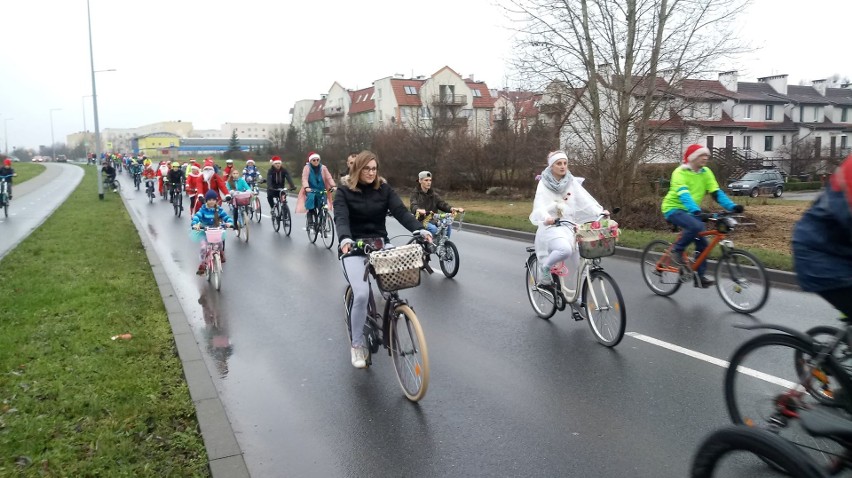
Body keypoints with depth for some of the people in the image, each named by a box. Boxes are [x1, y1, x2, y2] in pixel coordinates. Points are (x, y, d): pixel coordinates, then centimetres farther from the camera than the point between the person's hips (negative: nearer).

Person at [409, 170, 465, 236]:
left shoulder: (433, 194, 13)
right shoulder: (416, 193, 0)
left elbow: (442, 204, -1)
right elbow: (413, 206, -20)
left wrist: (452, 209, -24)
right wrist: (418, 210, -46)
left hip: (432, 221, 5)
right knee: (433, 228, -33)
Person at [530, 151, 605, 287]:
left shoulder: (572, 182, 8)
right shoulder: (544, 183, -1)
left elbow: (585, 199, 0)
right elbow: (539, 204, -16)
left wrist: (600, 212, -16)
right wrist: (546, 217, -37)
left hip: (568, 225, 4)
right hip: (550, 225, -4)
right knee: (565, 250, -33)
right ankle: (545, 268, -6)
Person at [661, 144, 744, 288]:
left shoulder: (706, 172, 0)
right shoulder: (680, 172, -20)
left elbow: (717, 192, -7)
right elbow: (684, 195, -34)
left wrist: (733, 206, -23)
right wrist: (697, 212, -49)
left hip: (690, 211, 7)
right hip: (673, 208, -7)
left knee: (702, 243, -2)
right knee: (696, 226, -33)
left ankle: (700, 276, 9)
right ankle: (677, 250, -12)